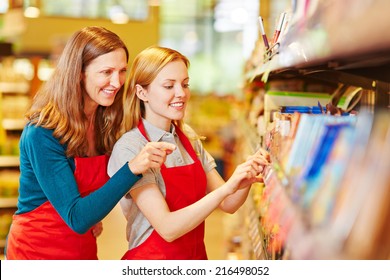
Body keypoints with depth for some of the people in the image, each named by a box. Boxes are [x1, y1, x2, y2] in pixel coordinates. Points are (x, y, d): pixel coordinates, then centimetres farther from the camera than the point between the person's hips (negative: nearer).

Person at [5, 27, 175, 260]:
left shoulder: (105, 122, -5)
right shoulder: (42, 133, -24)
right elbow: (76, 218, -28)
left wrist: (93, 214, -12)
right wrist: (131, 169, -39)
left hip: (84, 250, 6)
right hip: (36, 251, -6)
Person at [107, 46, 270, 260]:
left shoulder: (189, 137, 0)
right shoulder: (129, 148, -19)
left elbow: (227, 204, 0)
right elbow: (167, 228, -25)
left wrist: (246, 180, -20)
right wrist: (227, 188, -32)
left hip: (197, 256, 6)